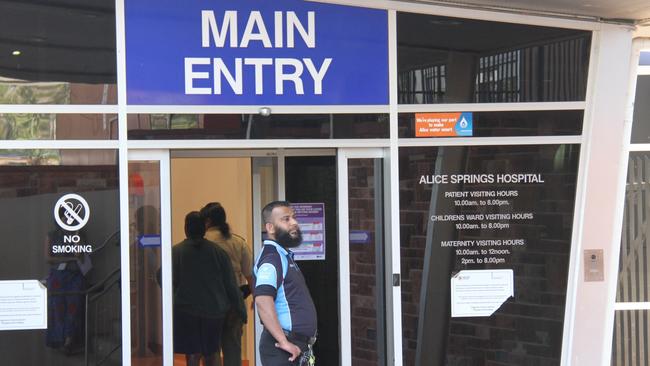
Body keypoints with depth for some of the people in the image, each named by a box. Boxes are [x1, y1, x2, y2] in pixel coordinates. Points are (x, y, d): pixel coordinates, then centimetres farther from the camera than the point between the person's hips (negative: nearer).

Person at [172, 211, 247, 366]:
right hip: (214, 311, 3)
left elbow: (171, 283, -5)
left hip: (186, 312, -3)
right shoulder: (218, 251, 0)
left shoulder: (176, 252, -6)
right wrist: (241, 311, 8)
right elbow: (231, 285, 1)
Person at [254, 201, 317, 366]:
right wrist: (284, 342, -29)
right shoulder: (272, 258, -16)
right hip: (283, 350, -10)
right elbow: (263, 300, -31)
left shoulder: (284, 256, 16)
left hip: (298, 346, 10)